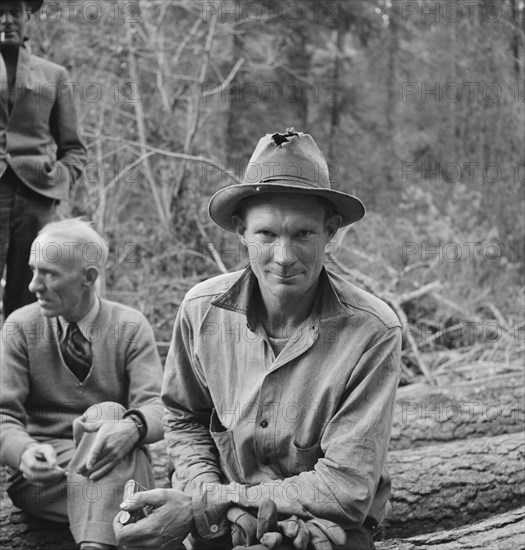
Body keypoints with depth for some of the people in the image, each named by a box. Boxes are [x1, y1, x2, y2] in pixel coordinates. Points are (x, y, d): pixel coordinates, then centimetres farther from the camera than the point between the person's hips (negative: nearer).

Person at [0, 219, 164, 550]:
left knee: (109, 412, -31)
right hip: (43, 474, -1)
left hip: (121, 468, 1)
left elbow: (156, 406, -12)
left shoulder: (131, 327, -1)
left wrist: (131, 428, -38)